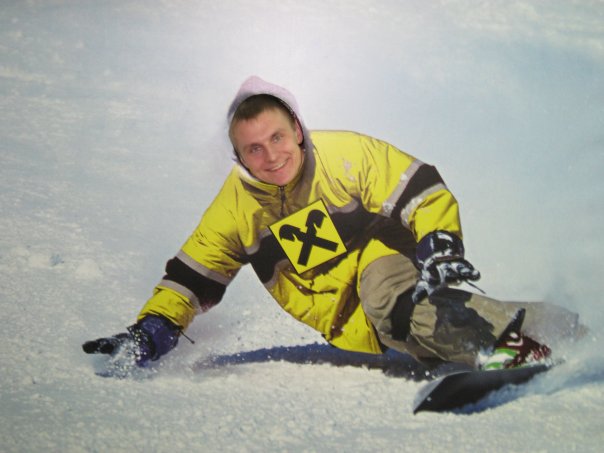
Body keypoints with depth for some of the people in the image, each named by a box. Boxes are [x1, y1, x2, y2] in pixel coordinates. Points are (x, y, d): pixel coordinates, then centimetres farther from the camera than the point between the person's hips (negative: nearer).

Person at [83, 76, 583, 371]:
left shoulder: (346, 154, -8)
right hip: (348, 332, 3)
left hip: (388, 261, -3)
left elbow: (424, 192, -7)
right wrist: (151, 332, -7)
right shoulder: (236, 205, 2)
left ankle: (532, 328, -46)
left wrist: (441, 246, -22)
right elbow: (191, 277, 6)